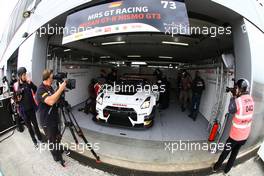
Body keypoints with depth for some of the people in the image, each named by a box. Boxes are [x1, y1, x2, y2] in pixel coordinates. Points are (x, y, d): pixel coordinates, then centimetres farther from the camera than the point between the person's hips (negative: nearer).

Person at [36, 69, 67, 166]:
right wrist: (61, 89, -34)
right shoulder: (40, 90, -25)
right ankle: (57, 157, 35)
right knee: (52, 140, 13)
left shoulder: (50, 87, 4)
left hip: (54, 118, 8)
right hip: (47, 122, -8)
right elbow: (50, 101, -42)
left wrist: (61, 90, -3)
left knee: (57, 137, 26)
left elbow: (55, 99, 13)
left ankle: (58, 150, 51)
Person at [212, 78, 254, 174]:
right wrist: (236, 97, 2)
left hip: (235, 135, -5)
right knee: (235, 152, 20)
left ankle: (216, 167, 32)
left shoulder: (238, 101, -24)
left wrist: (233, 98, -3)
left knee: (226, 151, 13)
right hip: (245, 135, 5)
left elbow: (230, 110, -7)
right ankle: (227, 169, 37)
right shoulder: (251, 99, -4)